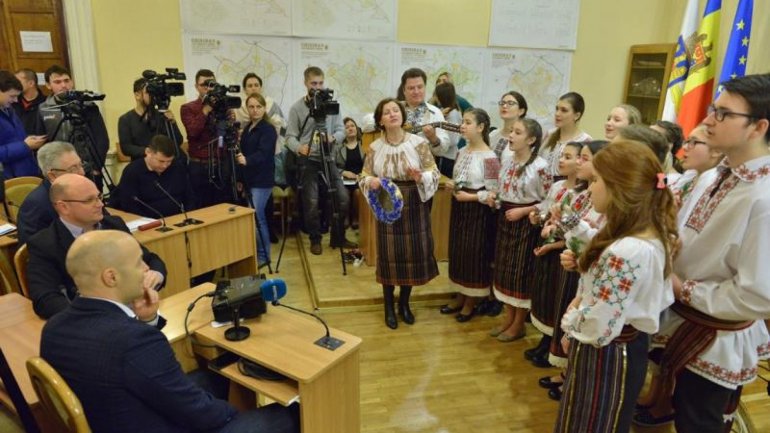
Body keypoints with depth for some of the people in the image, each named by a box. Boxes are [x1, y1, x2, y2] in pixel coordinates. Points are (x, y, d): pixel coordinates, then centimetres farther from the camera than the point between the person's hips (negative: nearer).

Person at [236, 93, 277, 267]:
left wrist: (246, 160, -41)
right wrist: (240, 178, 12)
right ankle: (254, 253, 22)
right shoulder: (248, 128, 15)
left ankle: (263, 255, 3)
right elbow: (243, 152, 16)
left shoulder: (268, 129, -10)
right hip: (249, 179, 8)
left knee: (256, 218, -8)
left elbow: (263, 154, -23)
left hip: (262, 180, -8)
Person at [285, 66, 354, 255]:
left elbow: (341, 130, 4)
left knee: (342, 197, 0)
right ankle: (315, 240, 16)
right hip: (307, 161, -3)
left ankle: (338, 237, 18)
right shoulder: (296, 108, -2)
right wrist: (299, 147, -29)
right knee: (312, 202, -4)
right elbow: (290, 136, -7)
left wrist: (333, 137, -19)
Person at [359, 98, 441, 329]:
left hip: (413, 207, 0)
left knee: (412, 254, 8)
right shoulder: (375, 147, -1)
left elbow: (434, 173, -4)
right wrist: (371, 182, -17)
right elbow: (364, 176, 5)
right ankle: (389, 308, 24)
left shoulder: (419, 143, -6)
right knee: (389, 255, 7)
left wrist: (420, 177, -25)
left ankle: (404, 303, 29)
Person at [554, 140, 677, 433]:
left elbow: (598, 328, -30)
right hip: (629, 347, 9)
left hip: (605, 355, -9)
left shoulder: (624, 253, -34)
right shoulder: (653, 235, -2)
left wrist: (570, 319, -12)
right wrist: (582, 300, -1)